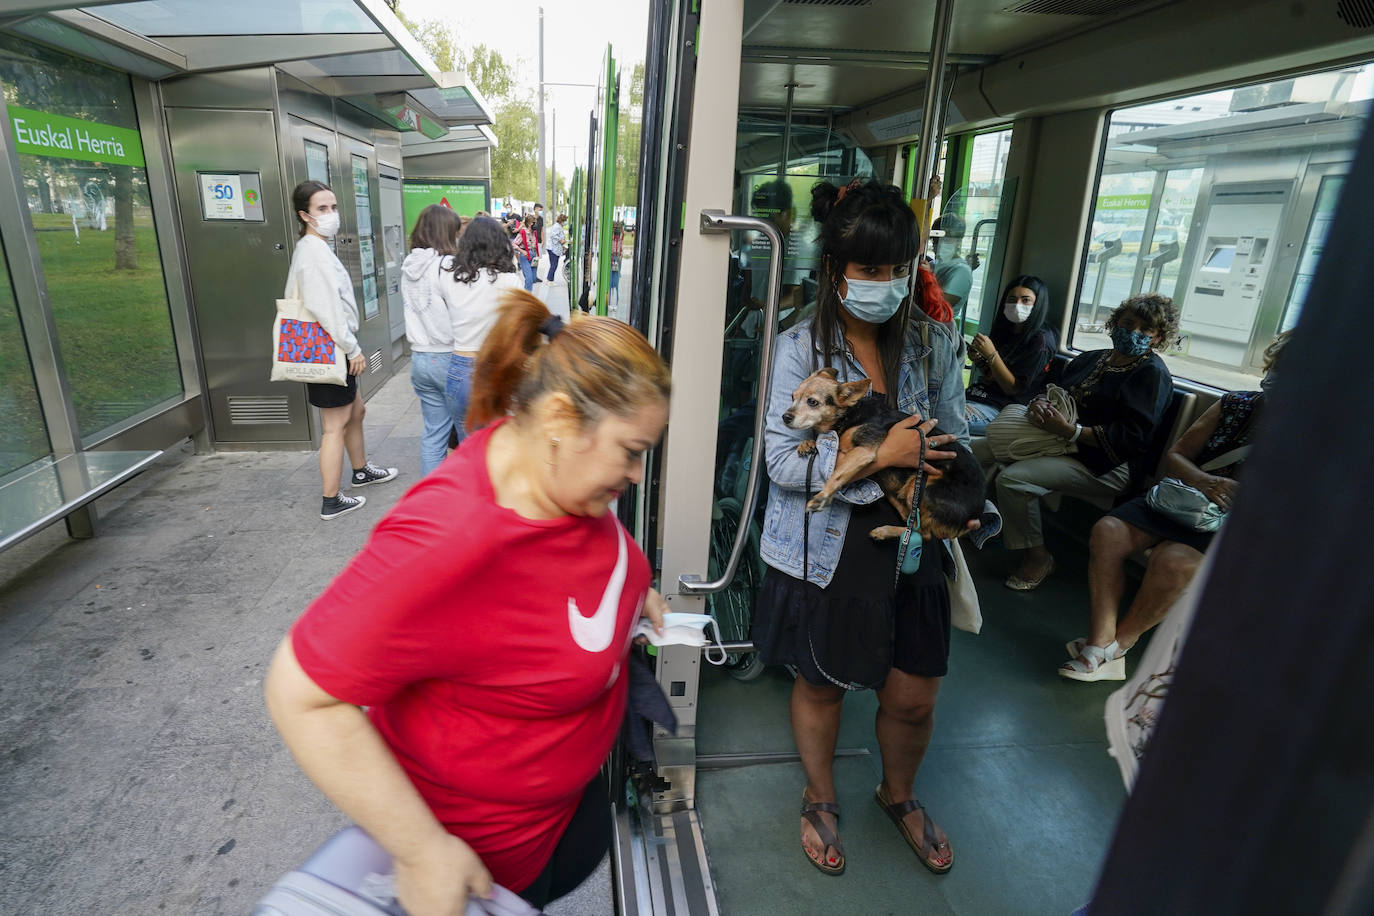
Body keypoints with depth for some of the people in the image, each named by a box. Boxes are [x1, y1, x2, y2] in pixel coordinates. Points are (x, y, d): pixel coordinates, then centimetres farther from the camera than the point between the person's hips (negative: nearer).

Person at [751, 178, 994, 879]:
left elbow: (953, 440, 7)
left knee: (914, 697, 14)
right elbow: (782, 459, -17)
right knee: (821, 684, 18)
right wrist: (881, 456, -25)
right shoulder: (802, 347, -13)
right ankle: (820, 800, 47)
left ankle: (899, 795, 49)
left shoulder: (933, 340, -3)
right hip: (824, 549, -2)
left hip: (910, 544, 3)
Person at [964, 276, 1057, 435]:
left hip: (1001, 408, -7)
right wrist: (977, 358, -5)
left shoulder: (1041, 340, -7)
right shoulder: (1004, 330, 12)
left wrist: (991, 354, -17)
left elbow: (1013, 389, -10)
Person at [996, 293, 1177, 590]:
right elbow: (1055, 392, 17)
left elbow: (1132, 437, -18)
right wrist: (1039, 404, -9)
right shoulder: (1090, 359, 16)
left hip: (1108, 465, -8)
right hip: (1066, 445, 8)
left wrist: (1070, 431, -25)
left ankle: (1038, 556, -9)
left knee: (1012, 478, -27)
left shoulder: (1152, 373, -7)